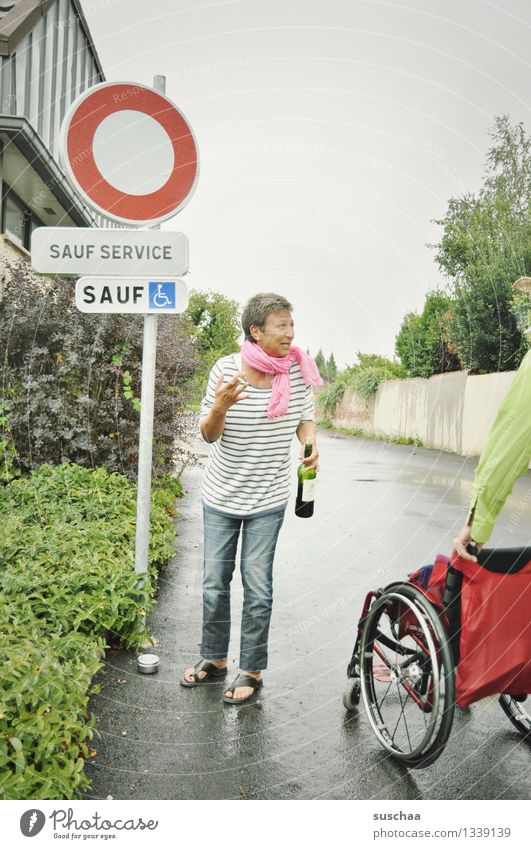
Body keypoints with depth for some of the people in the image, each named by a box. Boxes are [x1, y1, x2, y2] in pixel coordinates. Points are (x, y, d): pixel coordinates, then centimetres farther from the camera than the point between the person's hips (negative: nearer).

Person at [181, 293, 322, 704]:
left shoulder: (297, 369, -10)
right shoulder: (227, 368, -14)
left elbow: (305, 417, 6)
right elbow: (208, 434, -7)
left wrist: (311, 445, -15)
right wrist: (221, 406, -29)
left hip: (268, 499, -1)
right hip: (221, 496, 1)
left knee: (257, 587, 5)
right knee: (215, 583, 12)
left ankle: (252, 671, 21)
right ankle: (214, 659, 32)